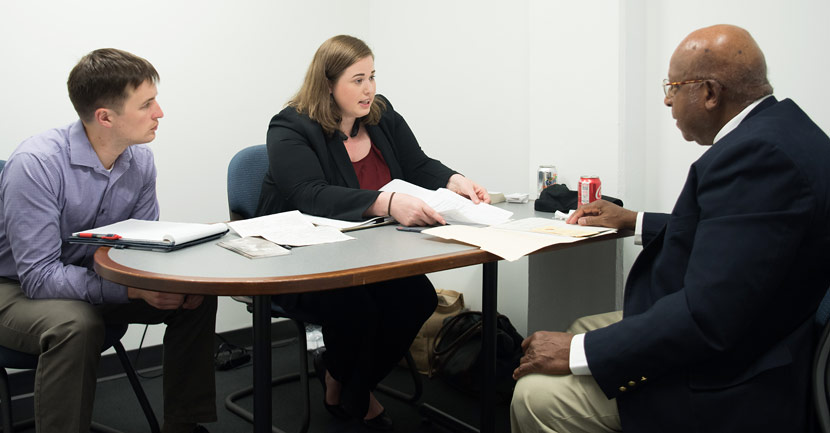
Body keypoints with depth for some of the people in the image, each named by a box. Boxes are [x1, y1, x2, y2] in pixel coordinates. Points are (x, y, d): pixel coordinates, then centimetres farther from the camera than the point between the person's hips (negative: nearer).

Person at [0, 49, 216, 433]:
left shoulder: (139, 160, -7)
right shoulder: (35, 164, -28)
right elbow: (39, 276, -29)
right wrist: (131, 288, -37)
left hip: (94, 277, 7)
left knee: (196, 297, -9)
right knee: (76, 324, -38)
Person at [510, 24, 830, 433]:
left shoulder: (761, 154, -26)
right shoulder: (776, 129, 6)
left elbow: (706, 319, -30)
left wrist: (579, 352, -24)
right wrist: (635, 222, 24)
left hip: (725, 388, -11)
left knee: (535, 396, -14)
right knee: (582, 330, 19)